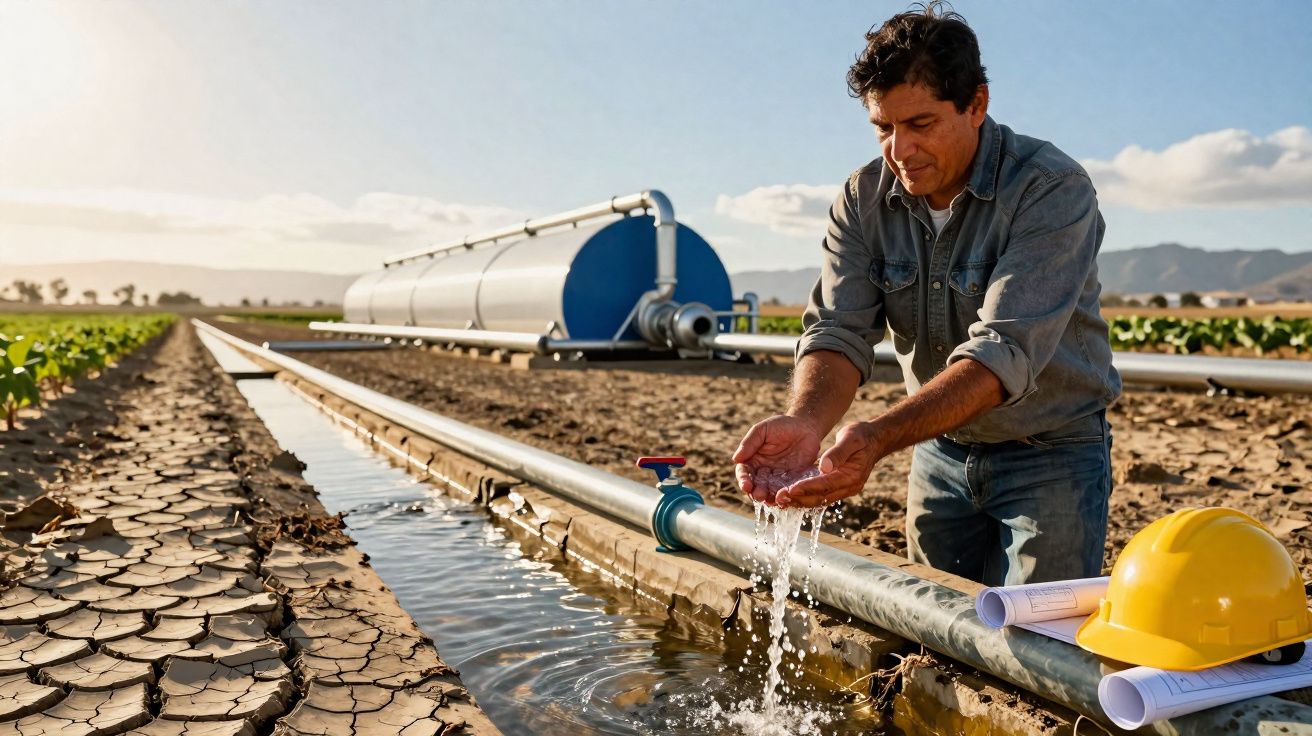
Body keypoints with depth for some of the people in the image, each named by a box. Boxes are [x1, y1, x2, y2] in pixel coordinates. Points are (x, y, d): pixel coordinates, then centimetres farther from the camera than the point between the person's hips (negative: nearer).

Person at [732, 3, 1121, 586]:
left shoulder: (1053, 189, -21)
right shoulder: (863, 200, -7)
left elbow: (1006, 351, -32)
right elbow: (838, 331, -17)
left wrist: (879, 437, -46)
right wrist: (804, 421, -39)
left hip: (1050, 455, -4)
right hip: (940, 453, 5)